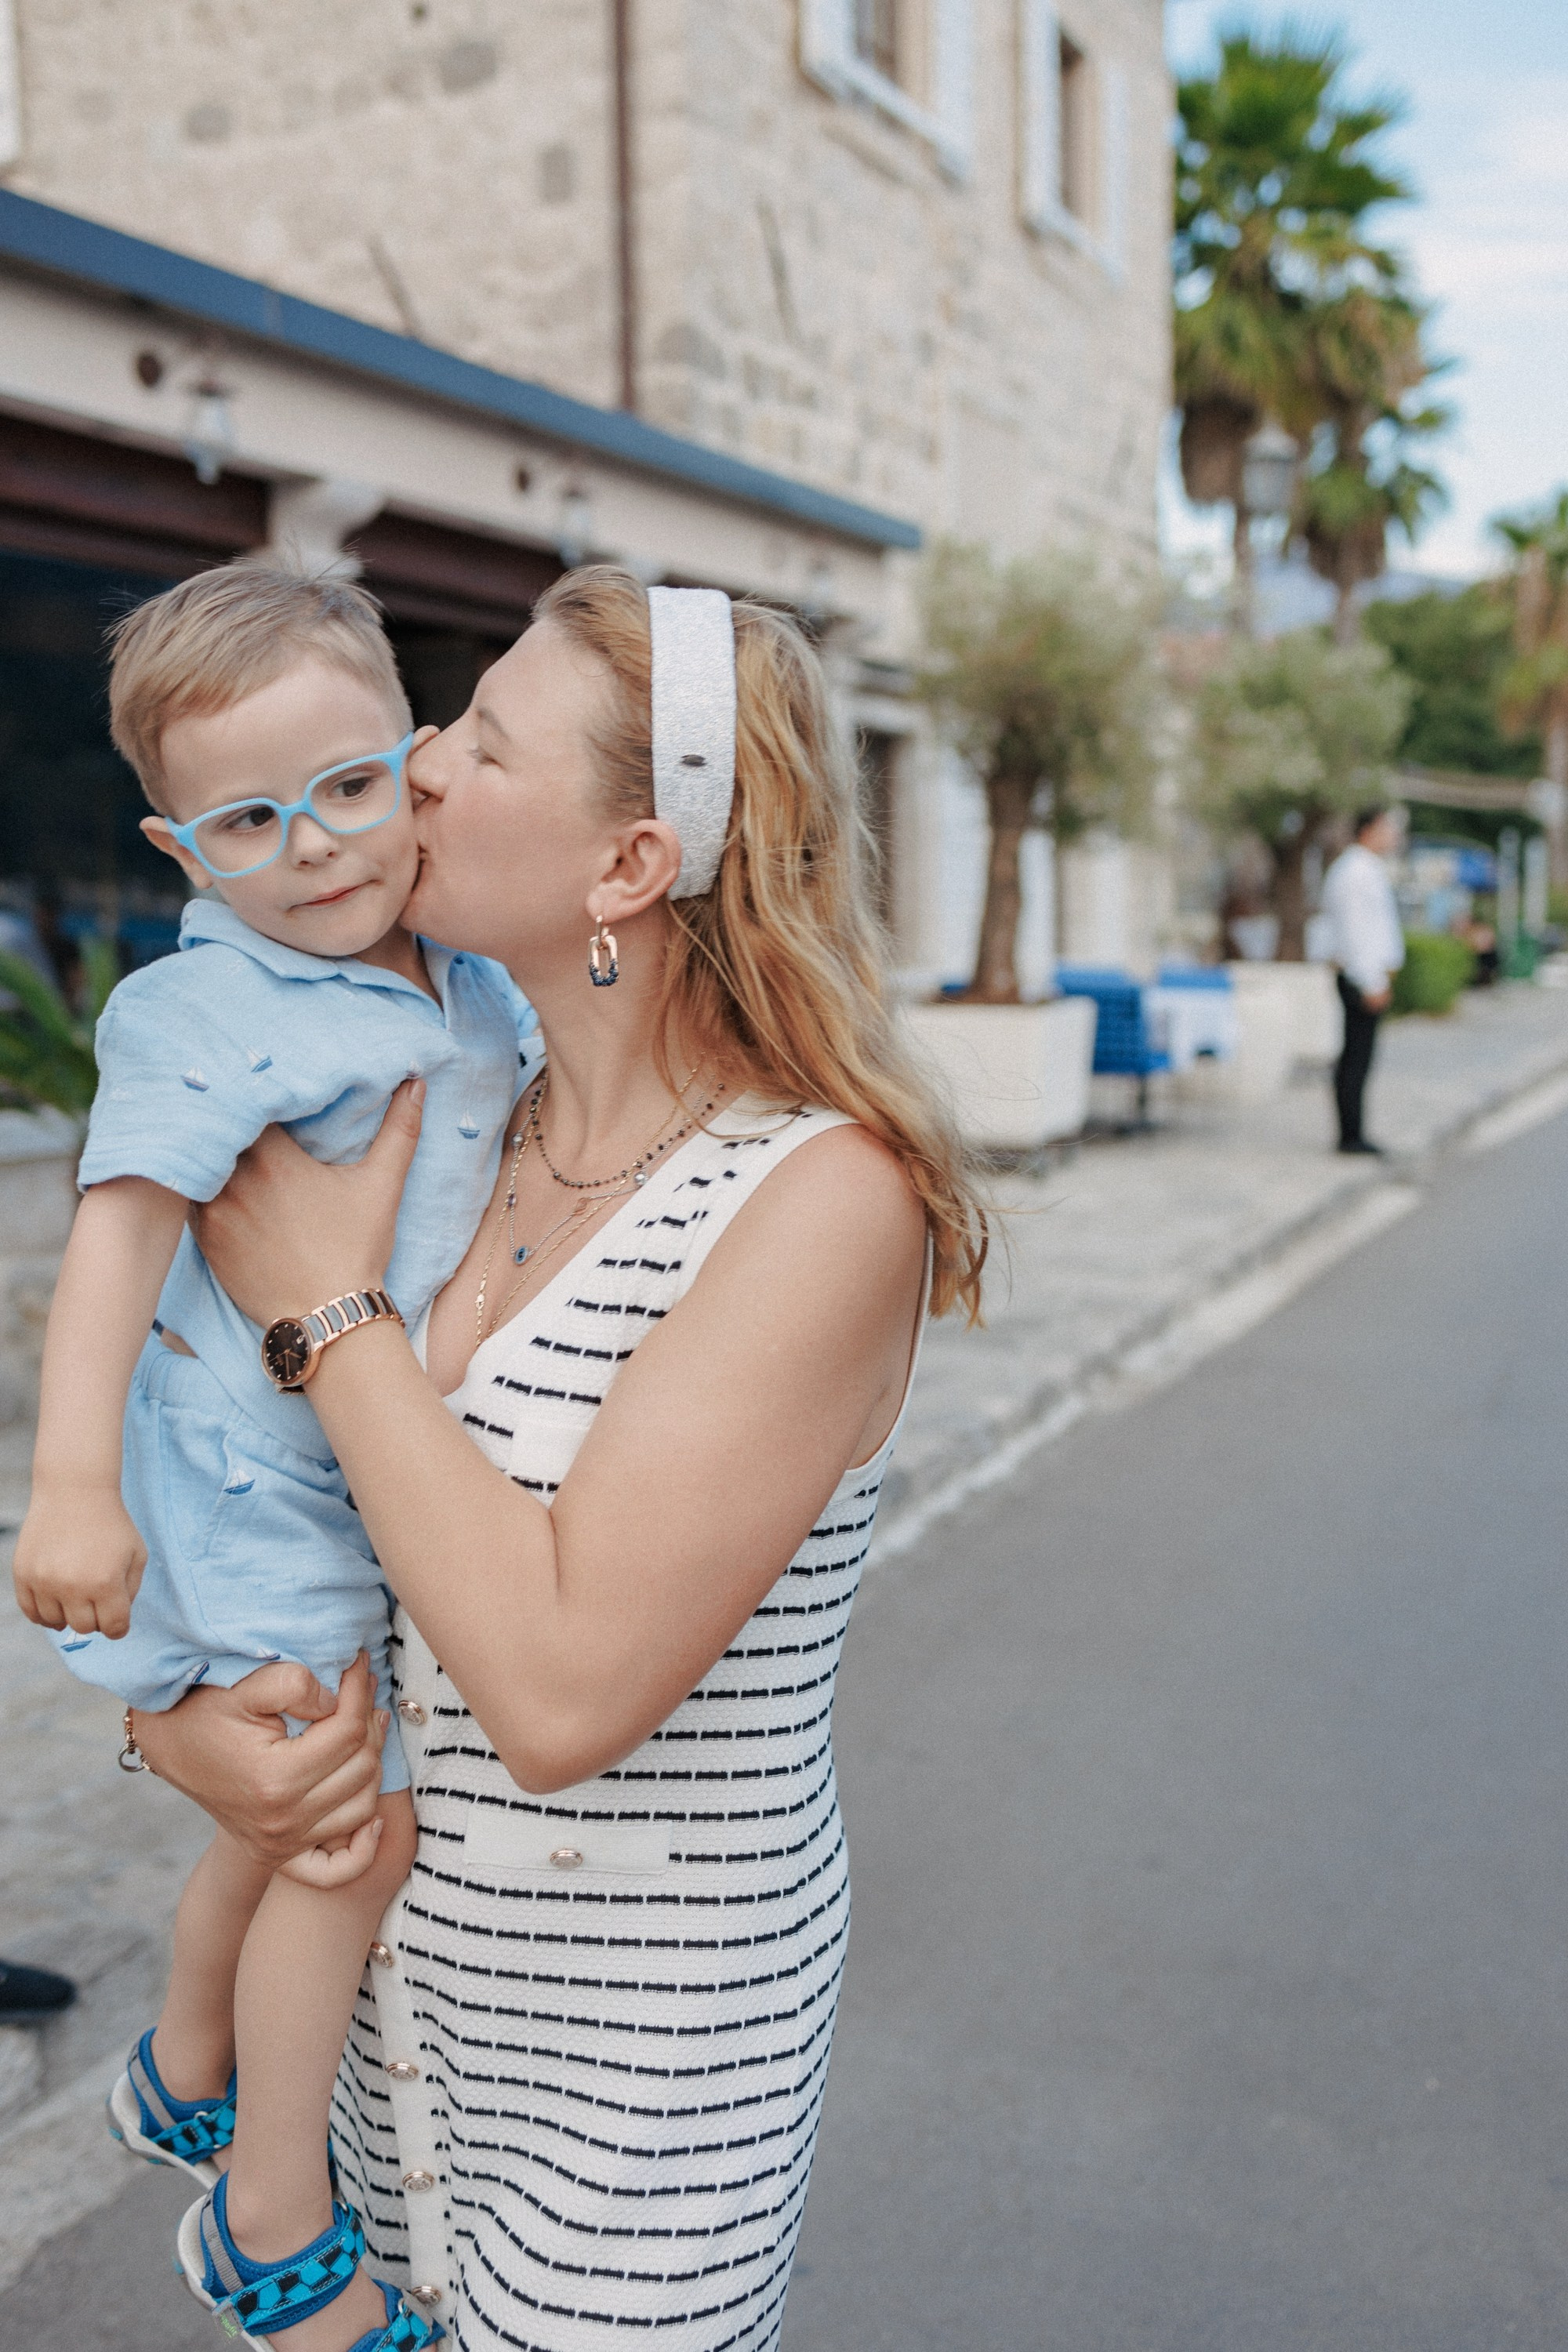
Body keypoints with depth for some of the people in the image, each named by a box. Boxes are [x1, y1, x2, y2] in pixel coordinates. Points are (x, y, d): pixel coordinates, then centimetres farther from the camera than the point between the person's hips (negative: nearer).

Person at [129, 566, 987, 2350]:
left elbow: (560, 1691, -29)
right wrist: (171, 1706, -11)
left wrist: (329, 1312, -21)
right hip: (419, 1947, 6)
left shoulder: (827, 1196, -24)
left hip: (645, 2028, -6)